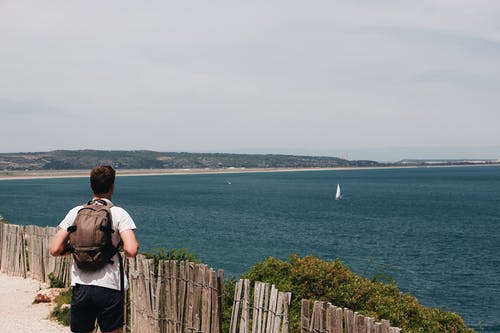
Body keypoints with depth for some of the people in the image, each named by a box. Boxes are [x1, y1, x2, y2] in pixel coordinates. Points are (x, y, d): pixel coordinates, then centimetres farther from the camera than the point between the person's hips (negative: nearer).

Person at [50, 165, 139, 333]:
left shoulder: (76, 212, 5)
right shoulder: (119, 214, -4)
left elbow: (55, 249, 1)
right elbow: (131, 250, -17)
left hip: (80, 287, 3)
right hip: (109, 287, -3)